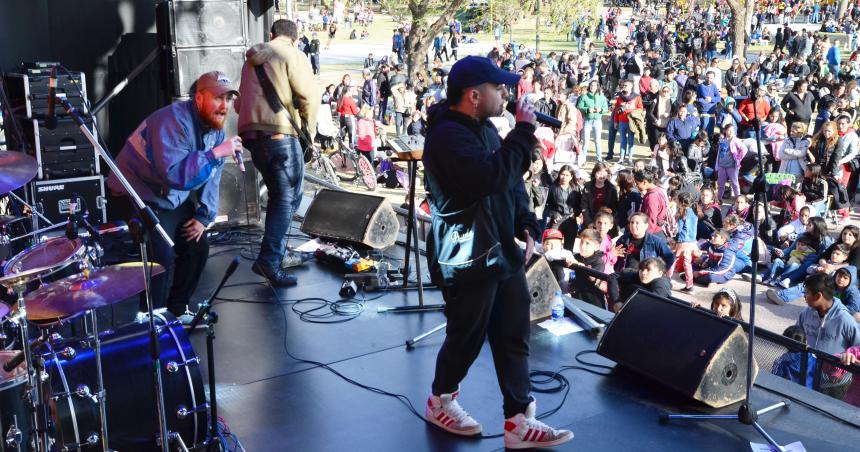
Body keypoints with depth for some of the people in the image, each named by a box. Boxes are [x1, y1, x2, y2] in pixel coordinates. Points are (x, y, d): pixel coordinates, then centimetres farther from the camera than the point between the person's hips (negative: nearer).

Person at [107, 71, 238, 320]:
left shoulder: (216, 128, 0)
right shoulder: (174, 121, -29)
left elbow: (211, 177, 5)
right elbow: (174, 174, -41)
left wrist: (204, 216, -5)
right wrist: (217, 153, -38)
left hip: (174, 199, 9)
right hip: (139, 196, -9)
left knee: (198, 247, 6)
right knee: (163, 256, -21)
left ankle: (176, 310, 23)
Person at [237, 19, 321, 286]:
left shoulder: (252, 59, 20)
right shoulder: (292, 54, -2)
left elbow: (240, 102, 22)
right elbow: (310, 97, -10)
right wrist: (309, 131, 2)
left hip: (250, 135, 7)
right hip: (280, 135, -7)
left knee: (278, 196, 18)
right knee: (288, 198, -4)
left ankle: (278, 254, 22)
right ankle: (269, 260, -13)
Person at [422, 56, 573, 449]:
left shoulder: (484, 127, 11)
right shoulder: (447, 136, -20)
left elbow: (510, 180, 18)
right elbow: (494, 177, -33)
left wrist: (525, 224, 5)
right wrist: (524, 131, -23)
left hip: (503, 252, 9)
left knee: (513, 338, 11)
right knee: (467, 337, 7)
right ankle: (440, 402, 32)